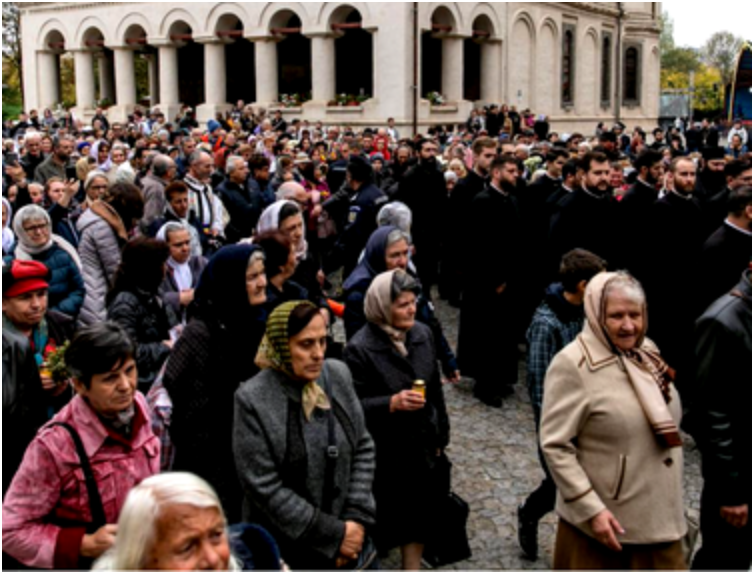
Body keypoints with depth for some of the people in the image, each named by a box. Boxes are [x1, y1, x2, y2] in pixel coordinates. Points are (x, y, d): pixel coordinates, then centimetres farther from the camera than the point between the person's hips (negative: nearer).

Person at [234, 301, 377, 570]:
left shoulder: (338, 375, -2)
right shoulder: (253, 400, -16)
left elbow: (363, 447, 3)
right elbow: (265, 488, -16)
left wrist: (357, 518, -7)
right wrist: (333, 534, -14)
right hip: (287, 549, -4)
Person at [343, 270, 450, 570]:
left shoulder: (422, 334, -1)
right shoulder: (360, 348, -18)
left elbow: (435, 390, 9)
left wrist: (441, 435, 14)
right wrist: (391, 403, -30)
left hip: (422, 443, 5)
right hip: (383, 451, -5)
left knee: (420, 510, 14)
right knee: (383, 516, 9)